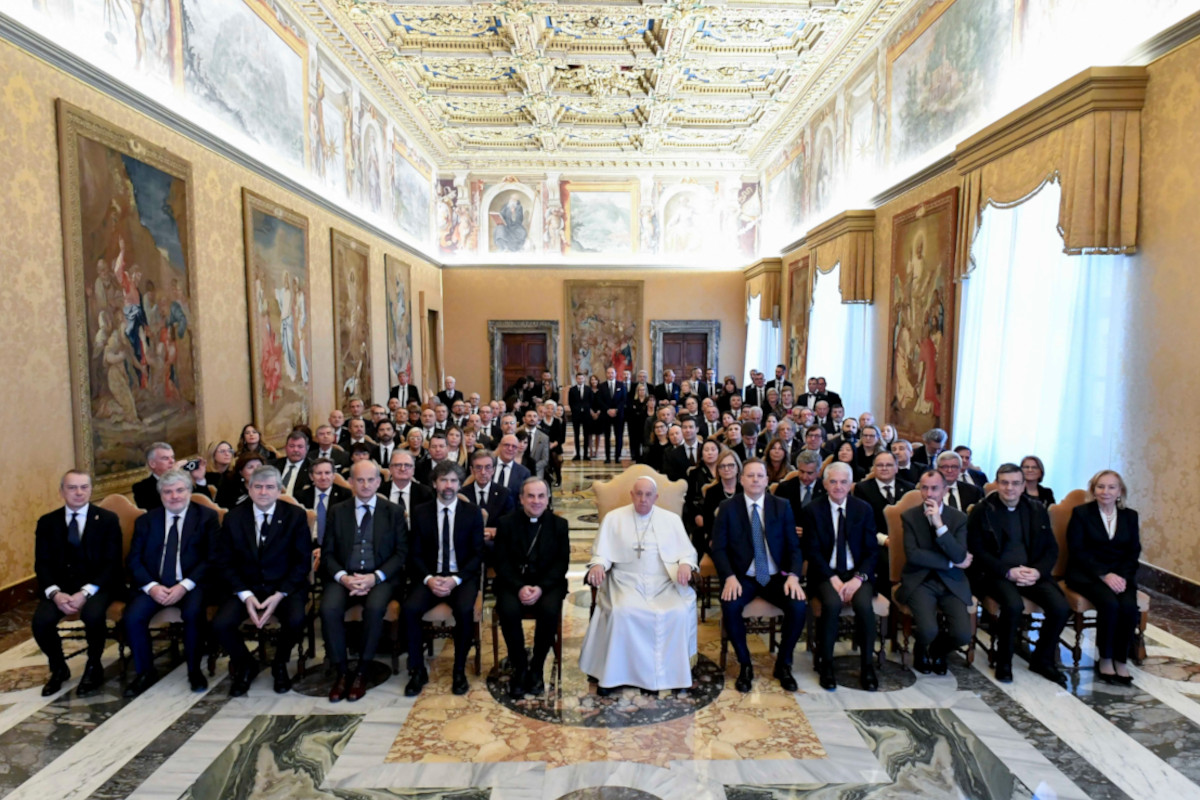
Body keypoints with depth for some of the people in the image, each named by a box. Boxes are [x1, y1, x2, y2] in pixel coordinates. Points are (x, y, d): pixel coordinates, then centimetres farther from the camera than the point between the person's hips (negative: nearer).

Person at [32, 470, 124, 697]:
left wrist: (85, 592, -21)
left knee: (93, 614, -32)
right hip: (61, 584, 3)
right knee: (41, 620, -24)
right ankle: (58, 668, 7)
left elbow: (112, 564, -7)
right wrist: (55, 593, -17)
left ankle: (94, 668, -4)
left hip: (98, 584, -3)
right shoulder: (47, 522, 7)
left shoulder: (108, 519, -1)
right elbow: (42, 564, 2)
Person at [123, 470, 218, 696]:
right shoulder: (146, 520, 12)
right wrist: (151, 586, -12)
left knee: (193, 613, -31)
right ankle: (145, 672, 3)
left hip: (191, 585, -3)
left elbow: (211, 558, -4)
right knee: (132, 617, -22)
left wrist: (185, 586, -17)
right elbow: (133, 560, 6)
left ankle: (194, 670, -7)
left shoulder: (207, 517, 3)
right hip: (154, 585, 3)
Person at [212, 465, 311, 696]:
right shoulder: (234, 517, 2)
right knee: (220, 624, -23)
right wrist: (245, 595, -12)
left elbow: (303, 561, -4)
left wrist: (280, 595, -16)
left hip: (285, 587, -2)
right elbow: (223, 561, 2)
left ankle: (280, 664, 6)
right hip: (246, 587, 2)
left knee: (296, 621, -30)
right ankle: (245, 664, 11)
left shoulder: (296, 516, -4)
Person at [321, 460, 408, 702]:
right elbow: (327, 553, 7)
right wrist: (343, 577, -13)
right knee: (329, 608, -28)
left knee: (374, 608, -32)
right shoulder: (337, 511, 10)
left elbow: (402, 552, 1)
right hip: (344, 577, 2)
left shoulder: (394, 511, 6)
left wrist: (375, 577, -14)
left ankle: (362, 671, -12)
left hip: (380, 577, -2)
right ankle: (342, 672, -10)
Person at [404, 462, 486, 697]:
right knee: (410, 609, -27)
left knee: (465, 610, -31)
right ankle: (417, 671, -8)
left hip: (463, 577, -1)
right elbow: (415, 554, 4)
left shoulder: (473, 513, 2)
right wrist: (428, 578, -14)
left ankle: (459, 670, -9)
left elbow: (477, 554, 0)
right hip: (430, 576, 2)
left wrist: (455, 579, -15)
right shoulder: (420, 512, 6)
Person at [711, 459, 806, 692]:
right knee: (730, 606, -31)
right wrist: (729, 577, -20)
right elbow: (719, 548, -4)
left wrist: (793, 575, -15)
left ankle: (783, 664, 2)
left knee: (798, 607, -25)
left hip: (776, 577, 2)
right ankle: (744, 664, -5)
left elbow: (794, 546, 3)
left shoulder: (782, 506, 4)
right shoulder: (728, 508, -1)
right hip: (742, 577, -1)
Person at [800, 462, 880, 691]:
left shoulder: (864, 509, 5)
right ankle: (825, 664, -12)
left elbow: (872, 550, 3)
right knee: (832, 603, -31)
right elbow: (812, 551, -4)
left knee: (864, 604, -29)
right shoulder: (812, 510, 0)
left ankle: (867, 666, -9)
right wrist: (833, 579, -17)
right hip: (825, 574, -1)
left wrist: (858, 578, -14)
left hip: (857, 573, 2)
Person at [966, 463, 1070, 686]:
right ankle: (1004, 662, -7)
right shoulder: (981, 511, -1)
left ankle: (1042, 659, 7)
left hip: (1033, 572, 4)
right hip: (996, 573, -4)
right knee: (1014, 605, -31)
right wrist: (1008, 572, -17)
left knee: (1061, 607, -20)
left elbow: (1051, 549, 10)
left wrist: (1037, 571, -9)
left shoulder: (1037, 510, 11)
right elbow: (977, 551, -5)